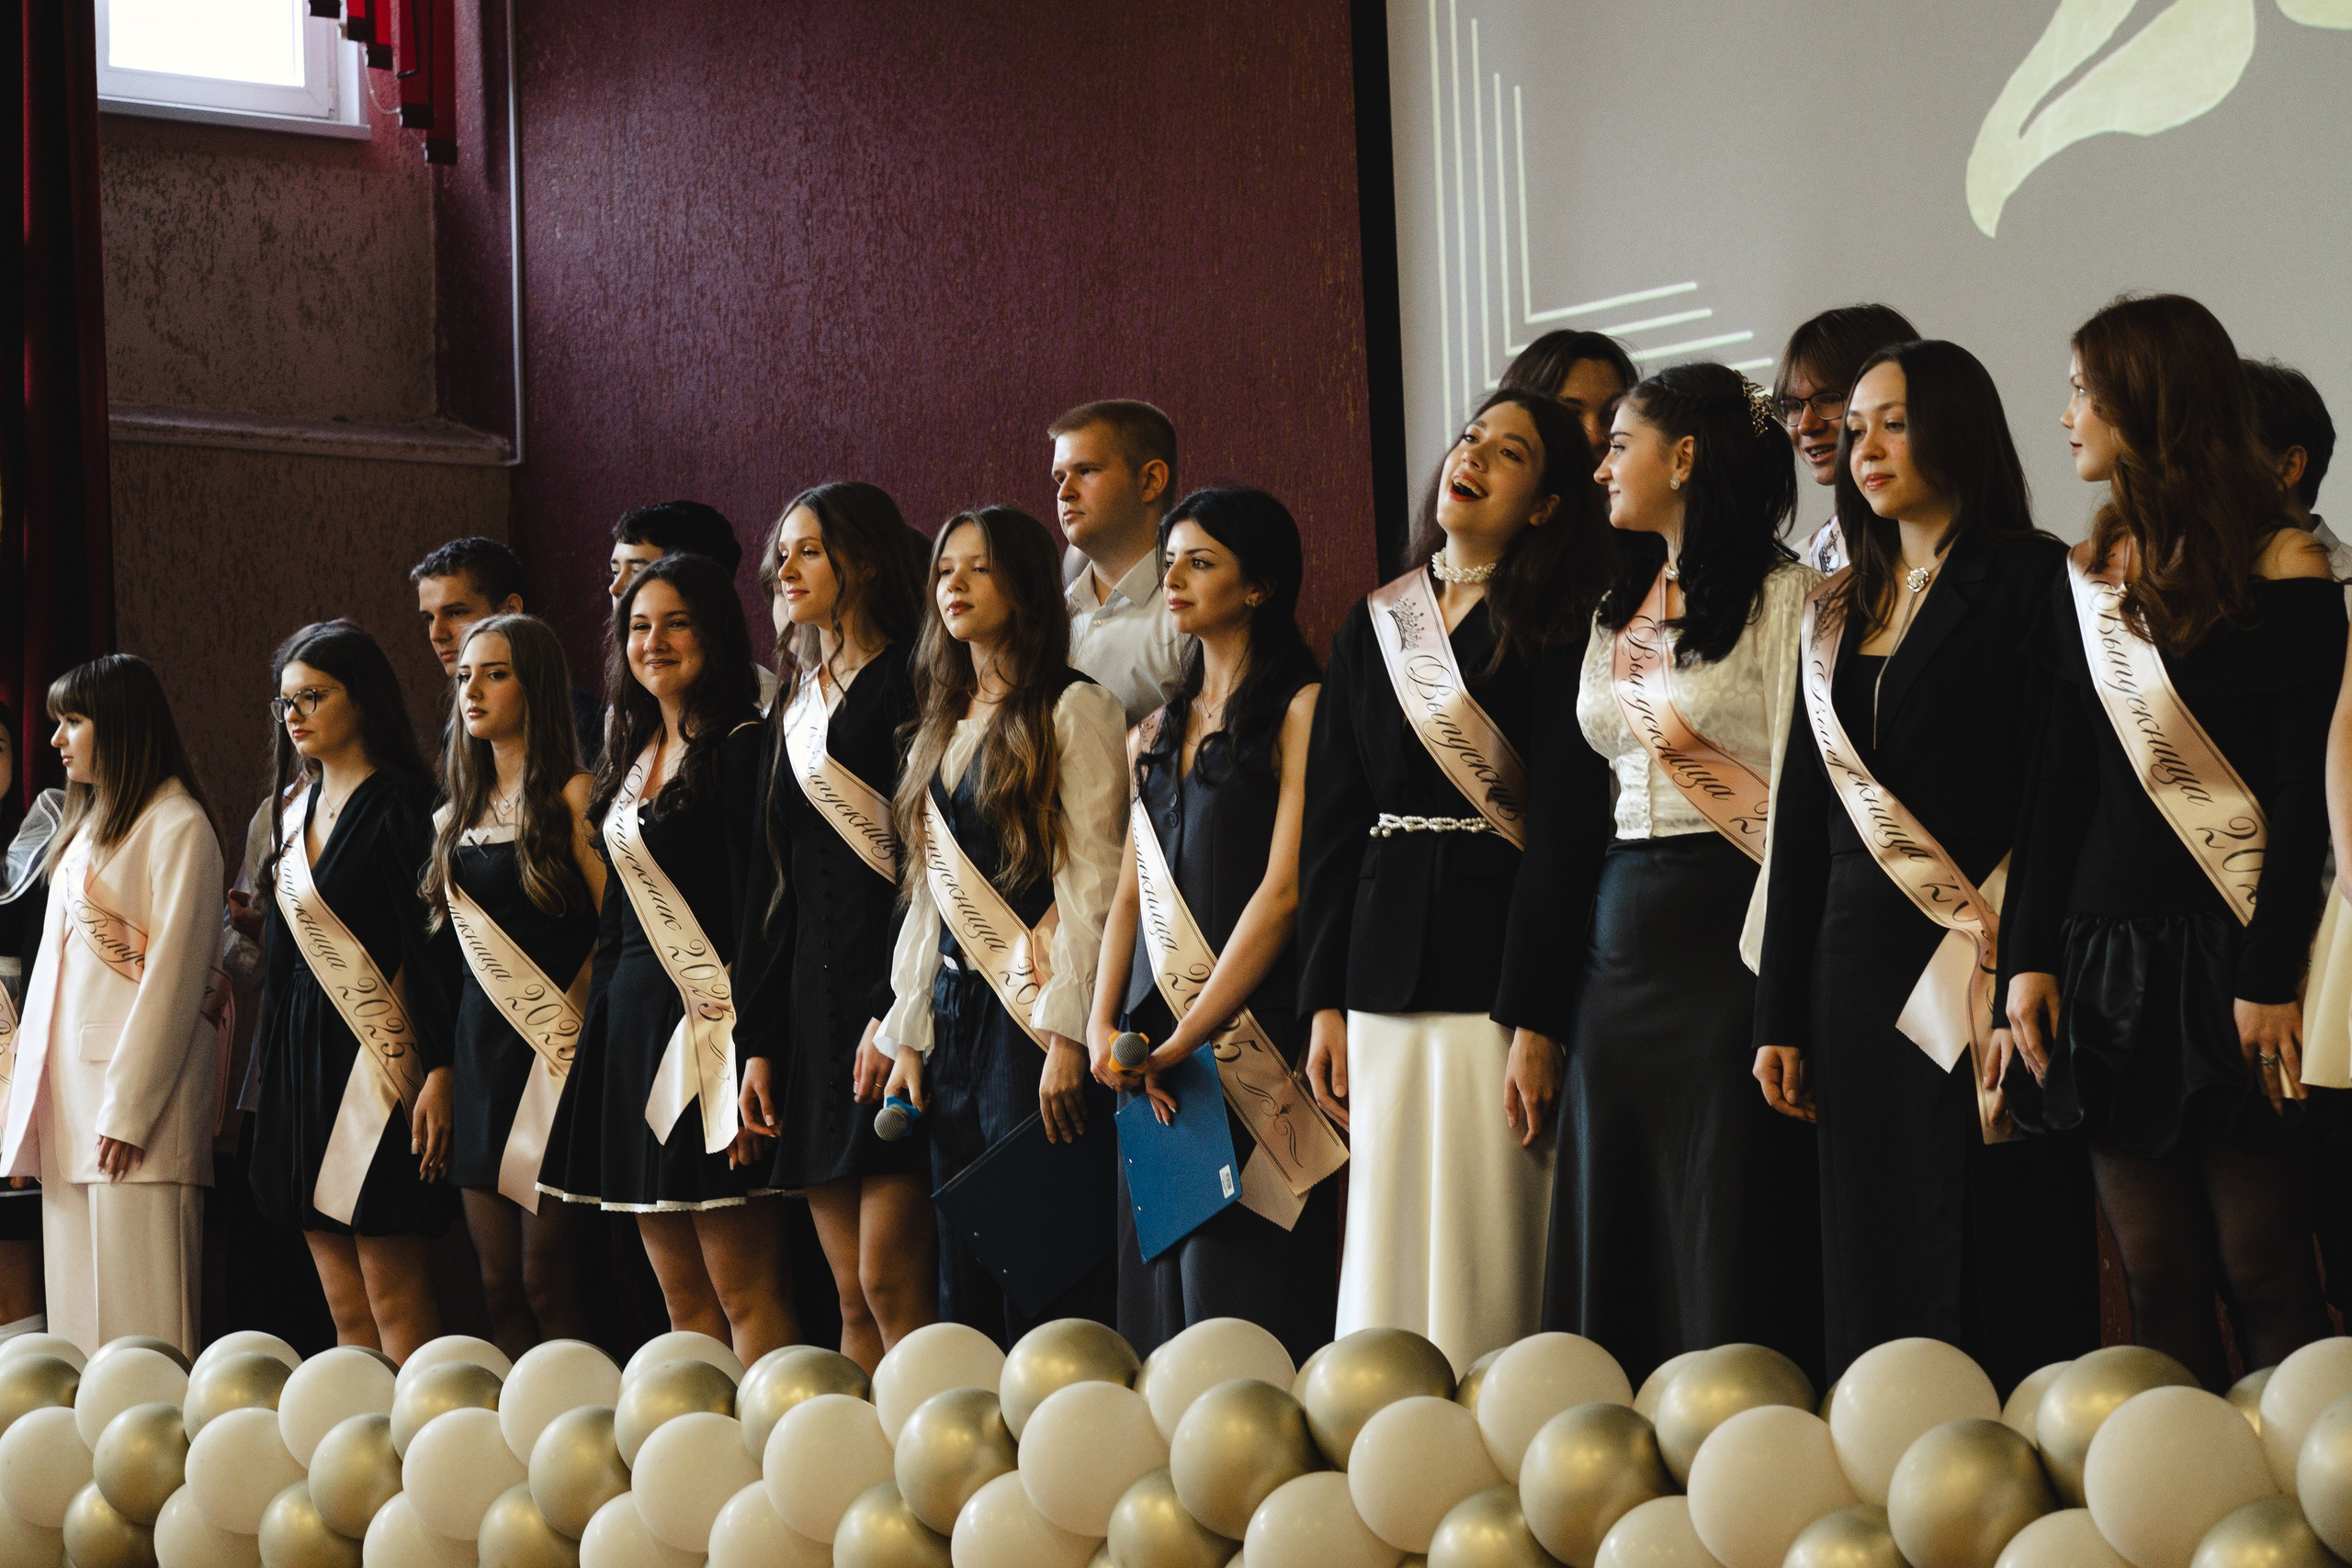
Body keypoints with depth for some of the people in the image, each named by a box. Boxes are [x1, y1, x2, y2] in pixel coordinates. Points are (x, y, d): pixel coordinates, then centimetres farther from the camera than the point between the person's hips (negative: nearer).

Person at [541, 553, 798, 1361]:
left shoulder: (741, 748, -8)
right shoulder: (633, 754, 17)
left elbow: (757, 907, -14)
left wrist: (754, 1056, -19)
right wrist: (599, 1035, 16)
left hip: (713, 1020, -8)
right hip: (634, 1024, 8)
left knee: (745, 1293, -8)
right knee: (682, 1298, 9)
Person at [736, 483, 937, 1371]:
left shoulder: (908, 683, -4)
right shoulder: (794, 707, 20)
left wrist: (894, 1012, -19)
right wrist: (758, 1040, 13)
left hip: (893, 976, -8)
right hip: (812, 995, 8)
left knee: (891, 1282, -11)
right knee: (852, 1299, 7)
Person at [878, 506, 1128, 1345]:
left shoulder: (1075, 709, -4)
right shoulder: (941, 726, 18)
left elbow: (1092, 884, -11)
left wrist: (1066, 1035, -17)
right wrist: (907, 1036, 13)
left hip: (1034, 1017, -7)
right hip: (952, 1012, 7)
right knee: (961, 1277, 7)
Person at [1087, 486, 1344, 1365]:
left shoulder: (1300, 708, -3)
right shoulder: (1160, 731, 19)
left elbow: (1284, 890, -11)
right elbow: (1133, 891, 15)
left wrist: (1187, 1037, -14)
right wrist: (1102, 1026, -1)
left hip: (1250, 1028, -7)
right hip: (1152, 1041, 7)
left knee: (1243, 1286, -9)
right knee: (1159, 1285, 6)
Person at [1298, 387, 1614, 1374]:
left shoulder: (1555, 629, -2)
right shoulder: (1374, 628, 14)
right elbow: (1330, 824, 13)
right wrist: (1324, 1003, 7)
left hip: (1501, 956, -5)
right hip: (1386, 970, 5)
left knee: (1483, 1263, -4)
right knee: (1385, 1254, 6)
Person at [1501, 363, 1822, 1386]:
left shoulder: (1782, 598, -4)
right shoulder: (1613, 618, 17)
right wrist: (1534, 1013, 14)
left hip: (1733, 935, -7)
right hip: (1618, 947, 7)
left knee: (1732, 1264, -6)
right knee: (1614, 1265, 7)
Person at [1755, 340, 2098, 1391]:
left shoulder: (2028, 578, -3)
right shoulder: (1839, 612, 17)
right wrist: (1780, 1017, 12)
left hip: (1984, 958, -6)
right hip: (1859, 963, 6)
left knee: (1997, 1256, -4)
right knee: (1874, 1271, 7)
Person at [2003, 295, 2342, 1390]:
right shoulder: (2085, 581, 12)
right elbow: (2057, 787, 12)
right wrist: (2031, 959, 4)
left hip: (2230, 958, -5)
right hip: (2109, 960, 5)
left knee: (2262, 1269, -4)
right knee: (2158, 1278, 5)